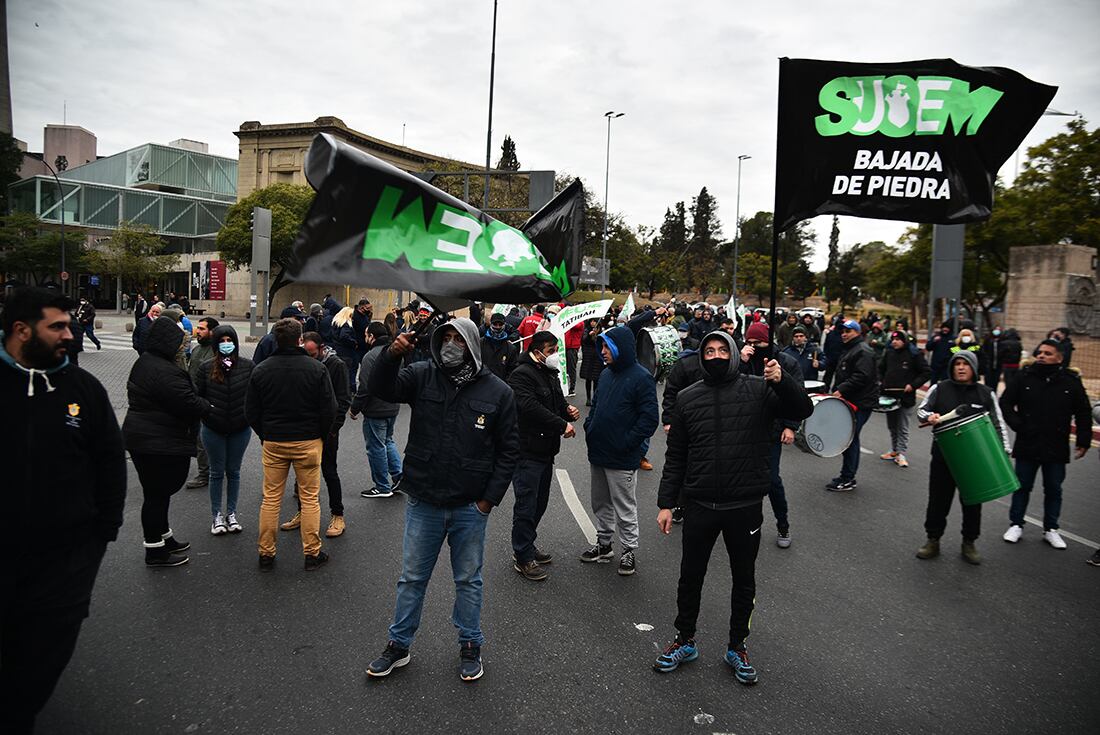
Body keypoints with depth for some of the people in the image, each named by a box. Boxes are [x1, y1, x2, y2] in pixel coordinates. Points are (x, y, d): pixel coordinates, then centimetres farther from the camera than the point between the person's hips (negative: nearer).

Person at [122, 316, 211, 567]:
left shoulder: (143, 362, 10)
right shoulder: (166, 372, -24)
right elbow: (189, 404, -26)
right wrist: (208, 405, -4)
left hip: (138, 437, 10)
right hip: (160, 444, -10)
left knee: (157, 492, 20)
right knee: (158, 494, 1)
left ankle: (164, 539, 34)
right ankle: (156, 552, 13)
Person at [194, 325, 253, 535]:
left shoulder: (247, 365, -6)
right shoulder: (206, 367, -6)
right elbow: (197, 394, 0)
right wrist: (206, 409, -10)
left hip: (240, 429, 1)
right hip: (213, 429, 0)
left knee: (233, 471, 13)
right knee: (217, 472, 11)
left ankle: (231, 513, 26)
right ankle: (217, 515, 22)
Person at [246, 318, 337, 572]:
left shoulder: (261, 370, -2)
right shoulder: (316, 368, -10)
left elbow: (251, 412, 3)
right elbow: (329, 409, -7)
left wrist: (265, 435, 16)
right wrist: (321, 435, 8)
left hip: (273, 443, 2)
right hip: (308, 442, -2)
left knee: (271, 498, 11)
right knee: (309, 498, 6)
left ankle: (266, 554, 18)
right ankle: (312, 553, 13)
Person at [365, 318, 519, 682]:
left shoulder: (498, 392, -5)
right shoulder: (422, 376, -1)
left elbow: (509, 449, -2)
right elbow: (380, 389, -14)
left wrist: (490, 498, -6)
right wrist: (392, 354, -30)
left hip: (470, 506, -1)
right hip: (423, 503, 1)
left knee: (468, 580, 15)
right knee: (412, 577, 15)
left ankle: (470, 646, 33)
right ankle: (398, 645, 33)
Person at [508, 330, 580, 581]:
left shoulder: (550, 374, 16)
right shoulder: (521, 375, -16)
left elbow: (556, 401, 25)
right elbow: (532, 409, -27)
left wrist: (568, 409, 2)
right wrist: (562, 425, -24)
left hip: (545, 450, 10)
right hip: (527, 452, -10)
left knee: (540, 502, 18)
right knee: (527, 504, -4)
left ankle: (526, 546, 32)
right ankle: (522, 557, 7)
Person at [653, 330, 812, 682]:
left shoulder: (758, 390, -3)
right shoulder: (687, 397, 3)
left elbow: (803, 410, -10)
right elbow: (675, 456, 6)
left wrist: (783, 381, -28)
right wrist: (666, 503, 2)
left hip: (746, 507, -1)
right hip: (699, 507, 1)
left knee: (744, 581, 15)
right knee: (690, 577, 14)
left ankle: (737, 646, 34)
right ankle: (684, 641, 34)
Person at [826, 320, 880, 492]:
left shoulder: (863, 352, -12)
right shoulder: (849, 350, 20)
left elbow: (862, 377, -24)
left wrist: (841, 390, -23)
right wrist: (836, 391, 12)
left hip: (861, 403, -10)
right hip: (851, 401, 10)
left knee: (850, 439, -8)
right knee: (851, 438, 14)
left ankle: (847, 479, -2)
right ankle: (848, 476, 22)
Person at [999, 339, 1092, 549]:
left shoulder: (1072, 382, -3)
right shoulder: (1024, 377, -4)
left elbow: (1083, 414, 4)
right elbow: (1005, 402, 3)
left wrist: (1083, 441, 0)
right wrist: (1017, 425, -8)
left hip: (1057, 449, 1)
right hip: (1027, 446, 0)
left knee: (1053, 490, 12)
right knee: (1022, 486, 10)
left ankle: (1050, 529, 24)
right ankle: (1016, 525, 22)